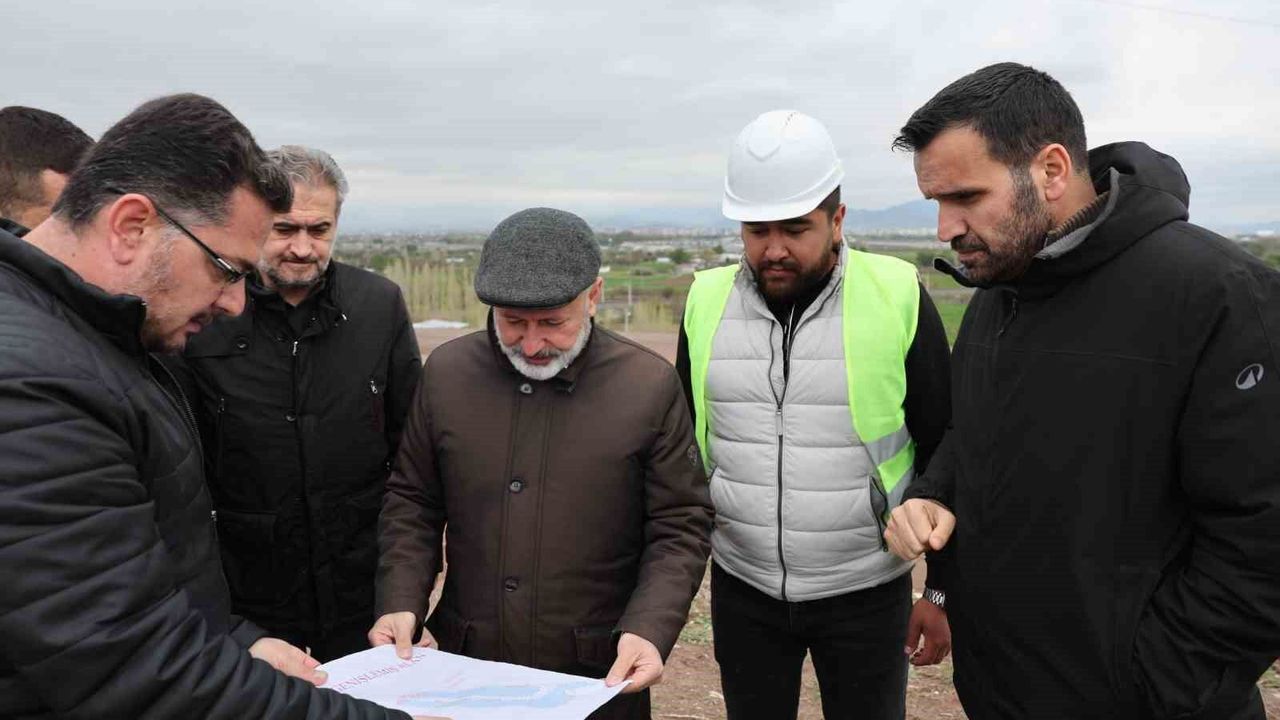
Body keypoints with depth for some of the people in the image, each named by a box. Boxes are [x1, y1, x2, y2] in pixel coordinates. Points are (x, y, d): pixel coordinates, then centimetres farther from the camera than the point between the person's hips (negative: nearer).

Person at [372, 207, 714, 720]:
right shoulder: (446, 371, -3)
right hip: (465, 667, 3)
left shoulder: (650, 385, -10)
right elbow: (411, 504, 6)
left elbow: (678, 528, -5)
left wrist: (650, 629, -18)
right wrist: (401, 604, -7)